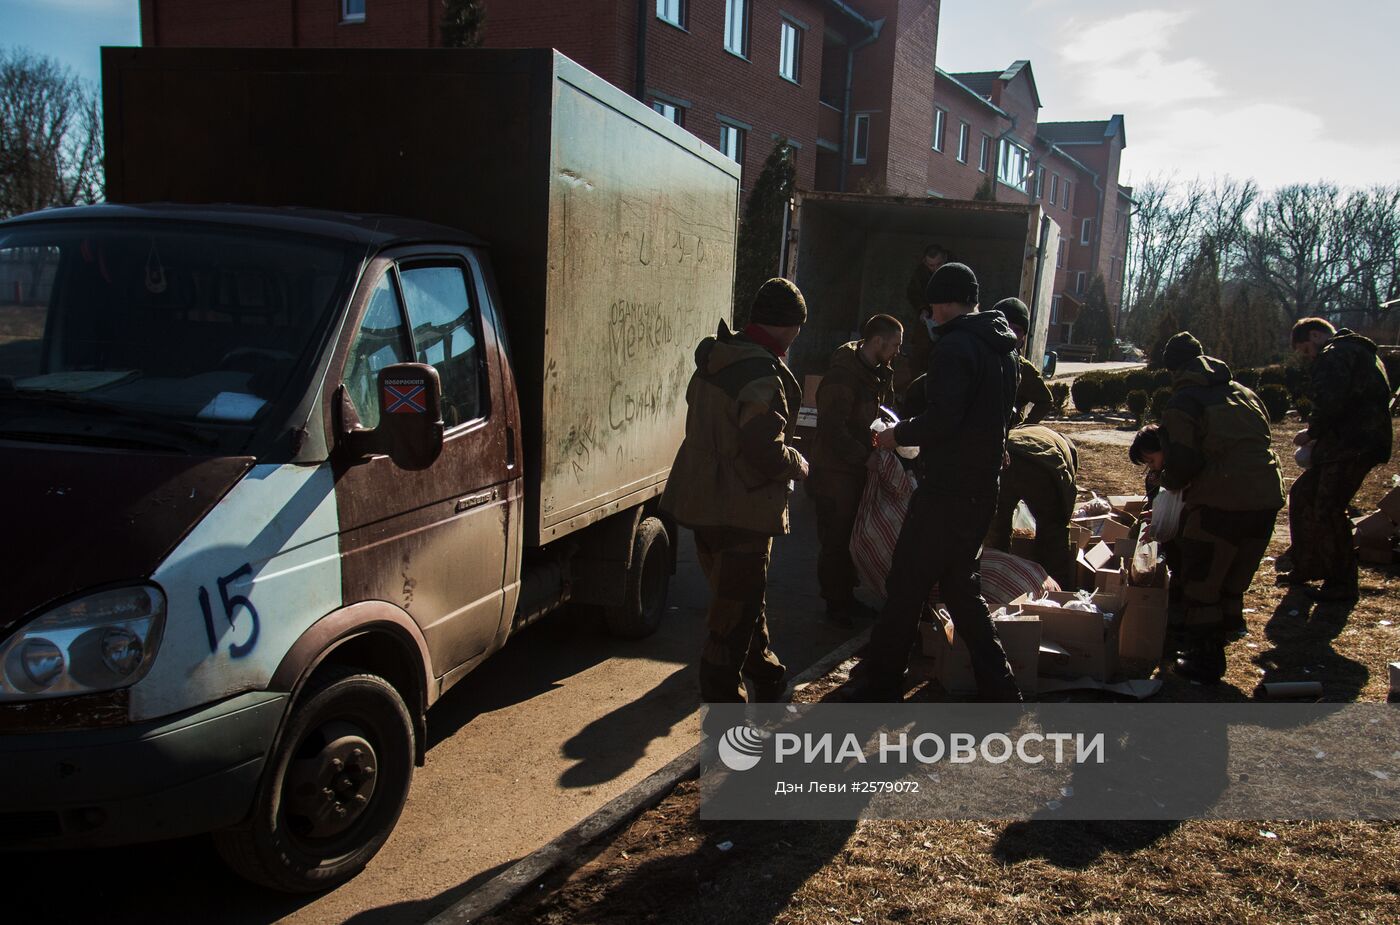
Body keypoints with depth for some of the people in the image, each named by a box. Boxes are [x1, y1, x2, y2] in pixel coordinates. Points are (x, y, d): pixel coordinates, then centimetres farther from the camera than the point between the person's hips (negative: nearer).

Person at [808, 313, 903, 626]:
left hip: (859, 471, 8)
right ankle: (835, 603, 15)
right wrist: (868, 455, -22)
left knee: (852, 538, 16)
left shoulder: (880, 375, 8)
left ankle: (846, 597, 29)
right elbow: (833, 431, -24)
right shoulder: (842, 377, -21)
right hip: (835, 474, -8)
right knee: (836, 542, 2)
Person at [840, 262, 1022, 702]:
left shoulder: (955, 346, -15)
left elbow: (942, 418, -25)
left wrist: (899, 435, -7)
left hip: (946, 489, -9)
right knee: (959, 584, 18)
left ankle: (879, 682, 11)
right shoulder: (1003, 347, 13)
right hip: (982, 488, 9)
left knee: (906, 584, 1)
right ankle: (997, 687, 20)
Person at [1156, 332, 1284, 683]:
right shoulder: (1245, 393, 17)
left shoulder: (1182, 403, -4)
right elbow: (1264, 442, 19)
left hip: (1220, 504, -7)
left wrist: (1169, 481, 9)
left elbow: (1182, 463, -13)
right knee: (1234, 582, 22)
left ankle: (1205, 661, 14)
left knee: (1201, 585, 8)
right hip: (1267, 500, 7)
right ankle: (1218, 642, 35)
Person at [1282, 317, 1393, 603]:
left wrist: (1312, 432, -8)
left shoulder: (1335, 354, -11)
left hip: (1352, 447, -11)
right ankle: (1307, 566, 24)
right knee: (1302, 495, 16)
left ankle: (1342, 585, 0)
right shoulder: (1356, 351, 24)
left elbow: (1331, 402, -24)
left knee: (1327, 510, -8)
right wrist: (1318, 433, 15)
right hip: (1349, 445, 11)